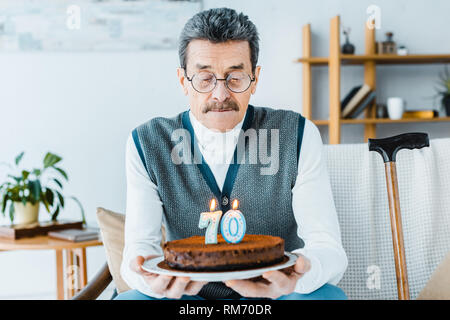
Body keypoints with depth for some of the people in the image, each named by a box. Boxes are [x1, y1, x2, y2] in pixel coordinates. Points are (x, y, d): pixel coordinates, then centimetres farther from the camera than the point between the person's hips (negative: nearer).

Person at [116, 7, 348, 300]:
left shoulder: (298, 136, -6)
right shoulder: (148, 143, -3)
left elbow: (328, 247, -12)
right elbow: (140, 245, -8)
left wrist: (299, 275, -37)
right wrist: (149, 277, -33)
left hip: (274, 293, 0)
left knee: (329, 296, -31)